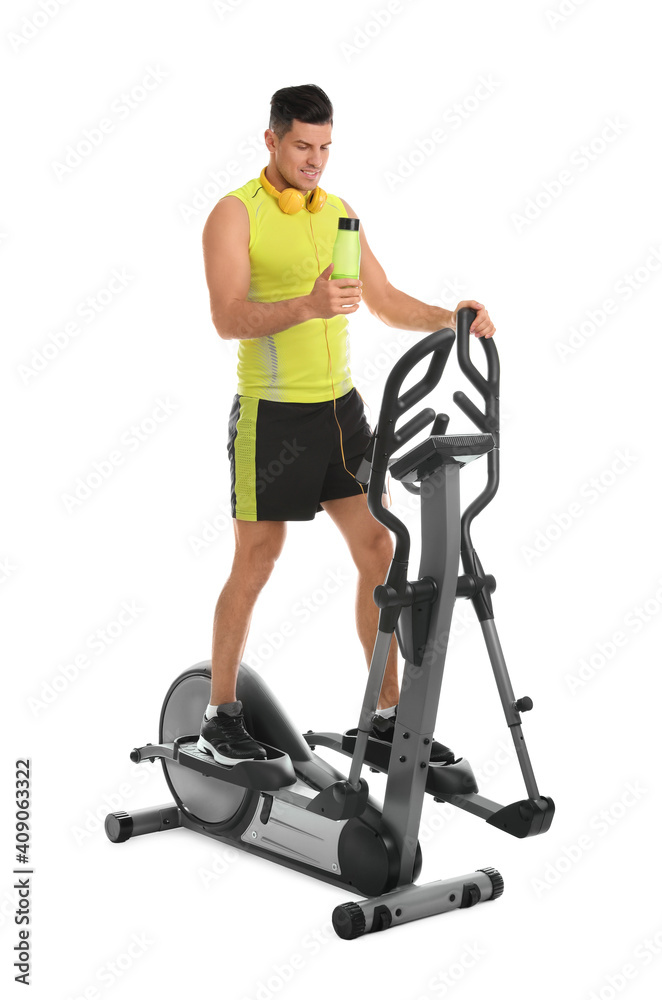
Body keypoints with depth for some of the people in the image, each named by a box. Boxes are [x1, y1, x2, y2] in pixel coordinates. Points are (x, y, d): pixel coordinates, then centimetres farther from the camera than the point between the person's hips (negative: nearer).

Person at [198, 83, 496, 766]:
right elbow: (229, 318, -19)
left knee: (377, 551, 5)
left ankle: (387, 713, 15)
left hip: (341, 407, 6)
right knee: (255, 564, 1)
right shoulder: (235, 214, -7)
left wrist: (449, 318, -3)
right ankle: (221, 714, 17)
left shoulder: (339, 212, 12)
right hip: (272, 413, -6)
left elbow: (386, 303, 14)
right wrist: (307, 305, -34)